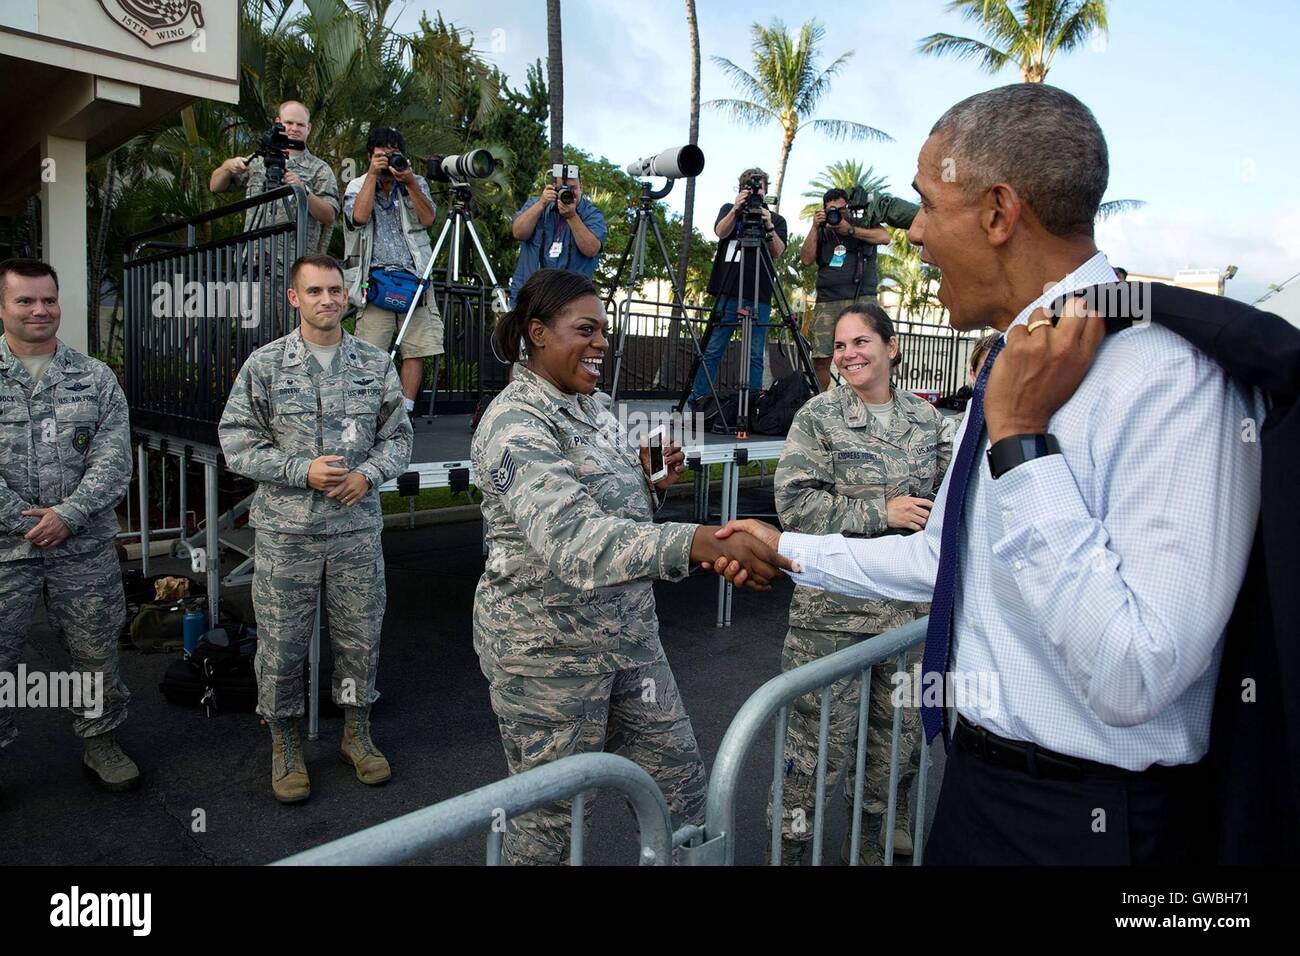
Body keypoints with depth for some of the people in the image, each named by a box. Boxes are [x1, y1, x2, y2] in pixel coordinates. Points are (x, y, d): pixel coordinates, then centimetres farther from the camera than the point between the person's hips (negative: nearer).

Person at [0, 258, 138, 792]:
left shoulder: (95, 378, 4)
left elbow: (114, 460, -4)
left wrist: (67, 514, -15)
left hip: (85, 547, 1)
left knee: (96, 652, 11)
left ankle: (101, 741, 29)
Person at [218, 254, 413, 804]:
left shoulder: (375, 365, 6)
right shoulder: (264, 365, -1)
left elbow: (398, 436, 9)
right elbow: (237, 441, -4)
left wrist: (369, 473, -10)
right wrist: (302, 470, -16)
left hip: (357, 527, 2)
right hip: (285, 531, -2)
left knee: (360, 637, 11)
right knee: (281, 643, 7)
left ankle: (356, 734, 31)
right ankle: (285, 745, 27)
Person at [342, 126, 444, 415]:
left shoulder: (416, 183, 14)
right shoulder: (357, 187, 11)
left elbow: (428, 219, -4)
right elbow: (359, 216, -12)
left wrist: (409, 183, -14)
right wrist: (373, 174, -10)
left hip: (413, 279, 2)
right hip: (375, 280, -2)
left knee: (416, 350, -3)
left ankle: (405, 410, 5)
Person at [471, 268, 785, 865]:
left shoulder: (591, 409, 7)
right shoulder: (515, 424, -21)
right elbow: (570, 538, -37)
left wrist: (651, 487, -3)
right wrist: (697, 542, -48)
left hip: (627, 632, 8)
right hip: (547, 649, -8)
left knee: (677, 773, 16)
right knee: (552, 812, 10)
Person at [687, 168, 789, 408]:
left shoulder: (776, 219, 14)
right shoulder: (729, 209, 15)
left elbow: (777, 253, -1)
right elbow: (720, 232, -6)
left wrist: (768, 226, -17)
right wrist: (736, 210, -23)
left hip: (759, 297, 1)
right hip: (728, 293, -1)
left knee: (755, 355, -1)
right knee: (712, 350, -5)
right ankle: (696, 400, -3)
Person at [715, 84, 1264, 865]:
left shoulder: (1169, 375, -24)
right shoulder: (1020, 364, 5)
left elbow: (1132, 681, -29)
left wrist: (1022, 441, -28)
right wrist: (787, 551, 18)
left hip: (1089, 820, -8)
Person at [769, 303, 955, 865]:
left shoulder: (925, 418, 6)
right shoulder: (818, 416, -6)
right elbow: (793, 502, -14)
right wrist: (880, 512, -18)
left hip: (910, 602, 5)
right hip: (834, 604, -5)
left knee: (900, 727, 18)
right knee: (821, 732, 2)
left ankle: (873, 835, 40)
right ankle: (790, 839, 22)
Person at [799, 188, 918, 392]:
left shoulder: (863, 223, 16)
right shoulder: (822, 233, 22)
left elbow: (885, 237, -3)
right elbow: (806, 259, 8)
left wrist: (850, 230, -4)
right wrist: (814, 228, 2)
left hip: (862, 299, -2)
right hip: (827, 303, 2)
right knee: (820, 357, -7)